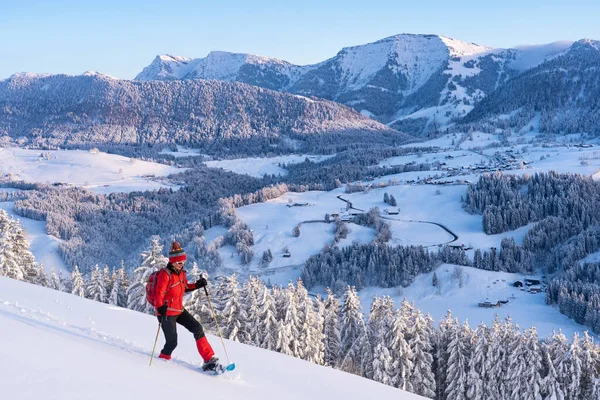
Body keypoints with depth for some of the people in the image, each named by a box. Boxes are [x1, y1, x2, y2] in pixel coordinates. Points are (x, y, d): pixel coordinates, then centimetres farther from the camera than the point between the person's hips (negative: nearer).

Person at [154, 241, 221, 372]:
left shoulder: (181, 273, 5)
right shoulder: (165, 274, -18)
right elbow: (159, 293, -26)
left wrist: (197, 285, 4)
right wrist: (160, 309, -41)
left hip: (179, 310, 8)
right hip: (167, 312, -8)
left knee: (197, 328, -3)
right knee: (172, 343, -4)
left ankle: (209, 360, -2)